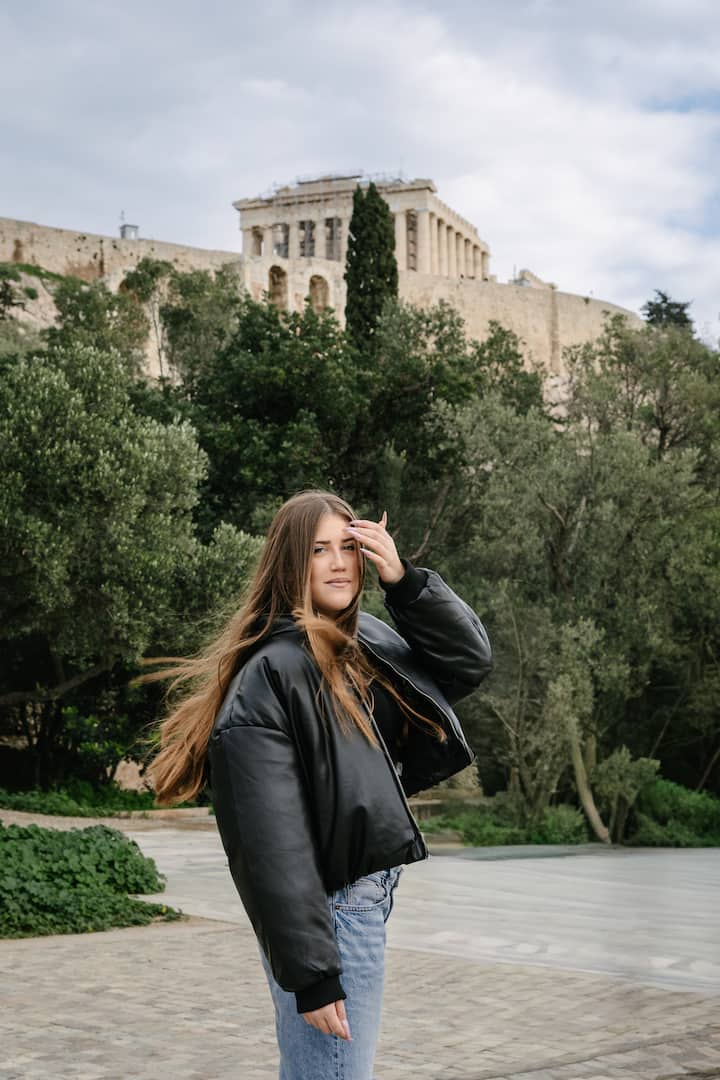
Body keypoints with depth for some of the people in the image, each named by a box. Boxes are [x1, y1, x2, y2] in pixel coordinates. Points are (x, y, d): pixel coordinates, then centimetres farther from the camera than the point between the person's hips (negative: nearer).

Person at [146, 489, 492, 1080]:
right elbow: (271, 837, -21)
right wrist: (309, 971, -22)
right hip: (327, 913, -8)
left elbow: (471, 660, 10)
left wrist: (404, 580, -5)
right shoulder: (271, 672, -18)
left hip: (367, 896, 8)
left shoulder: (368, 643, 7)